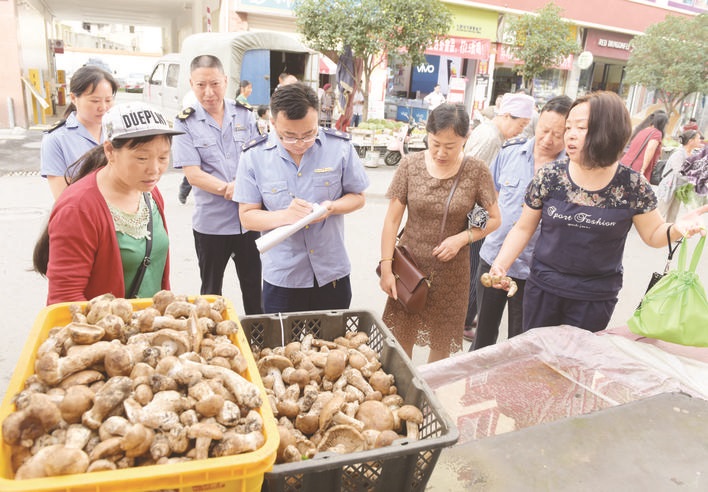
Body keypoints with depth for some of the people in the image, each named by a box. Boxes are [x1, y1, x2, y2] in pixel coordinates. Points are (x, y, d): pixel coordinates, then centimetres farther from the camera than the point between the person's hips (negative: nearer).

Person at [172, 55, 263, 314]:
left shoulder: (245, 115, 4)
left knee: (254, 287, 13)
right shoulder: (185, 122, -3)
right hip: (211, 222, -2)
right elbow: (193, 174, -10)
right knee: (211, 290, 15)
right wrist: (230, 190, -21)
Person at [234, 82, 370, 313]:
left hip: (333, 273, 1)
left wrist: (331, 207, -18)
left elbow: (357, 197, 3)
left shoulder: (340, 147, -8)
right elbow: (247, 216, -5)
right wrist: (285, 216, -24)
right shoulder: (254, 156, -9)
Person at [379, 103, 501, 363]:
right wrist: (386, 267, -7)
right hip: (410, 264, 0)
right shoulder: (410, 164, -6)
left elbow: (494, 219, 1)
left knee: (442, 344, 15)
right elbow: (392, 218, -4)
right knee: (401, 340, 9)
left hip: (451, 271, 0)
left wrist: (462, 238, -16)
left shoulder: (477, 171, -7)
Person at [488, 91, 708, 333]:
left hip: (596, 298, -1)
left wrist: (677, 228, -22)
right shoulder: (549, 177, -8)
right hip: (543, 289, 1)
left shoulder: (633, 185, -9)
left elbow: (653, 234, 0)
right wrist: (501, 264, -15)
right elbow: (523, 229, -1)